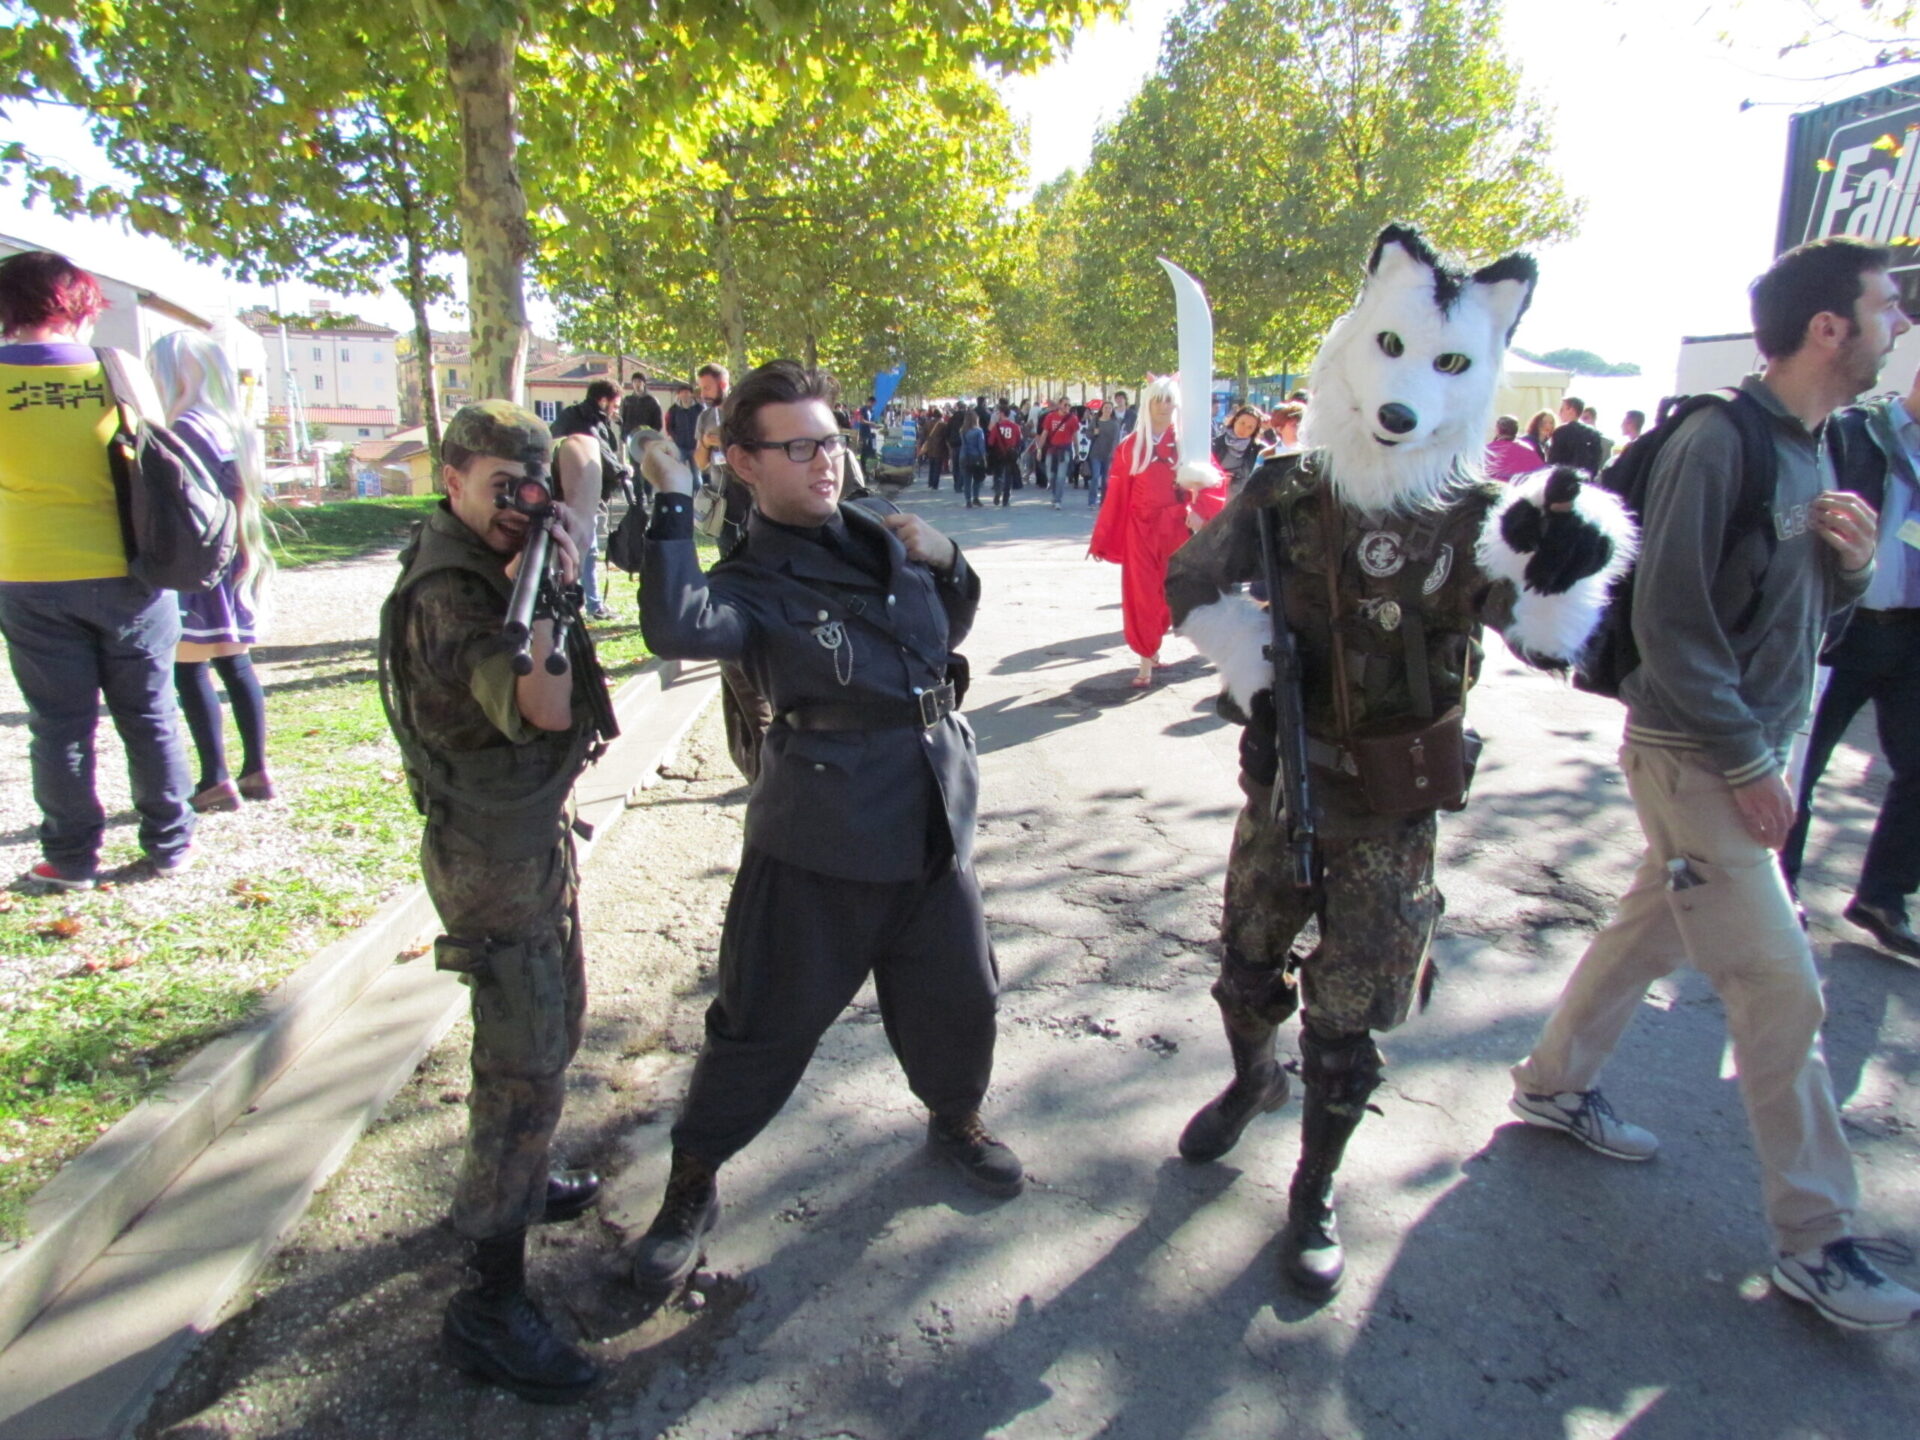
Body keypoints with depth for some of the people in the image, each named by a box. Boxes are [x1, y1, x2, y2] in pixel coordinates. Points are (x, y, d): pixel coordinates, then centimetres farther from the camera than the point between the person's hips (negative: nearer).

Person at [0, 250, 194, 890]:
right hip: (125, 573, 1)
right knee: (148, 716, 11)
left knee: (59, 724, 8)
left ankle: (70, 859, 16)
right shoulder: (120, 372, -3)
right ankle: (168, 844, 18)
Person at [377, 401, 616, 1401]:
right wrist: (552, 575, -37)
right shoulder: (446, 591, -23)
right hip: (493, 853, -10)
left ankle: (517, 1181, 45)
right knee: (524, 1068, -4)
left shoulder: (491, 560, 7)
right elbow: (539, 706, -35)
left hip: (537, 829, 10)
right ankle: (489, 1303, 8)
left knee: (556, 1024, 24)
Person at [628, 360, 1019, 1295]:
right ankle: (693, 1182, 29)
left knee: (957, 998, 19)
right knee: (765, 1023, 6)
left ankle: (956, 1119, 49)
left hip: (934, 826, 6)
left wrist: (945, 561, 5)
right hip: (819, 843, -5)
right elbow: (678, 628, -34)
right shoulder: (756, 584, -11)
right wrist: (673, 505, -27)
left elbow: (948, 632, 23)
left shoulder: (885, 540, 8)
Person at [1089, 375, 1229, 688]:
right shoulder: (1132, 445, 3)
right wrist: (1102, 539, 1)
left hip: (1176, 527, 0)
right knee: (1141, 594, -2)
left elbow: (1215, 480, -2)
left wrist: (1201, 510, -21)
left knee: (1172, 593, 7)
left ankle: (1150, 646, 30)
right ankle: (1146, 662, 5)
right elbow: (1117, 493, 2)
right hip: (1141, 529, 0)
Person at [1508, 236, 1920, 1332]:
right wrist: (1747, 765, -18)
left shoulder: (1813, 448, 11)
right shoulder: (1719, 441, -17)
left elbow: (1811, 612, 17)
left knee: (1656, 926, 18)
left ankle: (1555, 1083, 35)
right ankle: (1816, 1240, 9)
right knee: (1781, 984, -4)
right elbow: (1669, 617, -21)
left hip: (1754, 745, 9)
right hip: (1697, 755, -9)